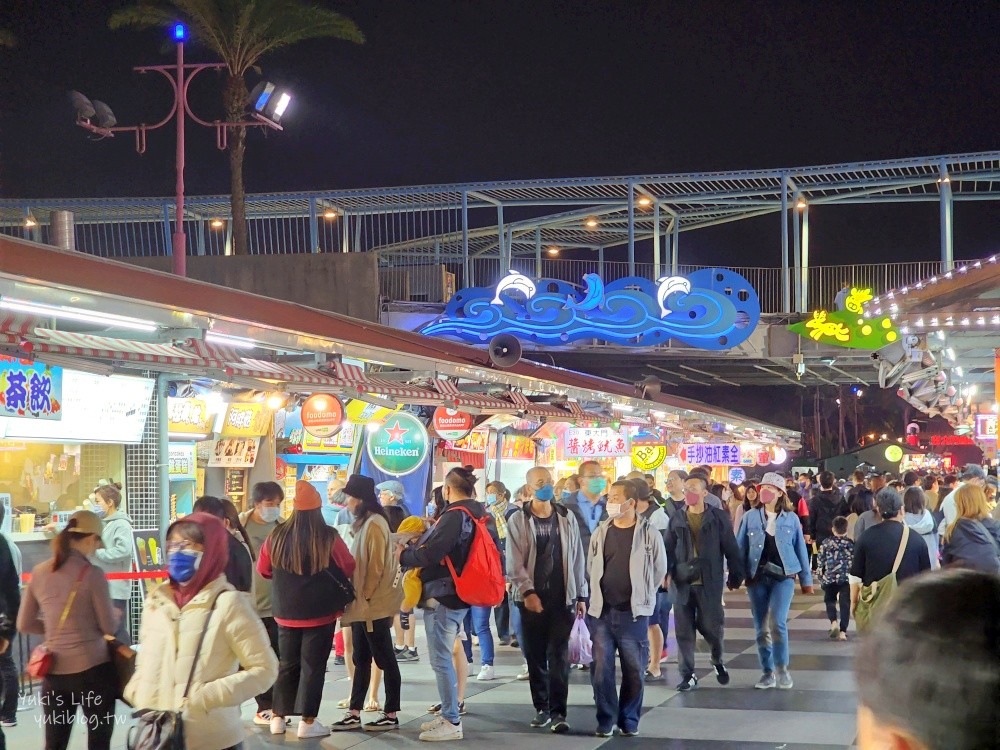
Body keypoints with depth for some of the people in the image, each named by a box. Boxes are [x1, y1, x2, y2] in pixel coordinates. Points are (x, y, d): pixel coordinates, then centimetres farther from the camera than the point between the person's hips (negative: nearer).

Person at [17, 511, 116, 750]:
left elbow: (24, 624, 11)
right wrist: (114, 614, 14)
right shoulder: (92, 574, -11)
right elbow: (109, 627, -6)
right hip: (92, 668, -5)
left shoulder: (39, 573, 4)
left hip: (54, 671, 5)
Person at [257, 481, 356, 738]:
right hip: (321, 613, -3)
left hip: (286, 612, 3)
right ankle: (307, 722, 4)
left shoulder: (278, 535, -5)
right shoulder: (328, 538, -14)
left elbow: (263, 569, 9)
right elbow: (349, 568, -1)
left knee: (286, 665, 15)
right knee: (313, 666, 3)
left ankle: (278, 717, 20)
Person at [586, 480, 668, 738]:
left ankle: (629, 720, 17)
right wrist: (602, 594, 12)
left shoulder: (648, 533, -5)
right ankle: (606, 719, 13)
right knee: (601, 669, 2)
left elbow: (659, 570, 4)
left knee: (634, 670, 5)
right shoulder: (601, 532, 5)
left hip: (633, 613, -2)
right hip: (601, 612, 3)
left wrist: (642, 597, 8)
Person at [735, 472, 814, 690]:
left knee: (777, 622, -16)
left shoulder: (791, 518, 3)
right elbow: (740, 547, 5)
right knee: (761, 627, 4)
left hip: (783, 576, -2)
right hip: (757, 577, 2)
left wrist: (806, 579, 7)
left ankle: (782, 669, -1)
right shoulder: (751, 517, 4)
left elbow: (800, 549, 7)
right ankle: (767, 672, 15)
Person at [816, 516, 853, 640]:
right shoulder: (851, 544, 2)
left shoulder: (826, 543, 0)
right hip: (846, 579, 0)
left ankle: (833, 622, -9)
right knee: (845, 604, 5)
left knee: (830, 601, 15)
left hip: (829, 578, 0)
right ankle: (843, 631, -1)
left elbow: (820, 561, 3)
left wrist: (821, 578, 14)